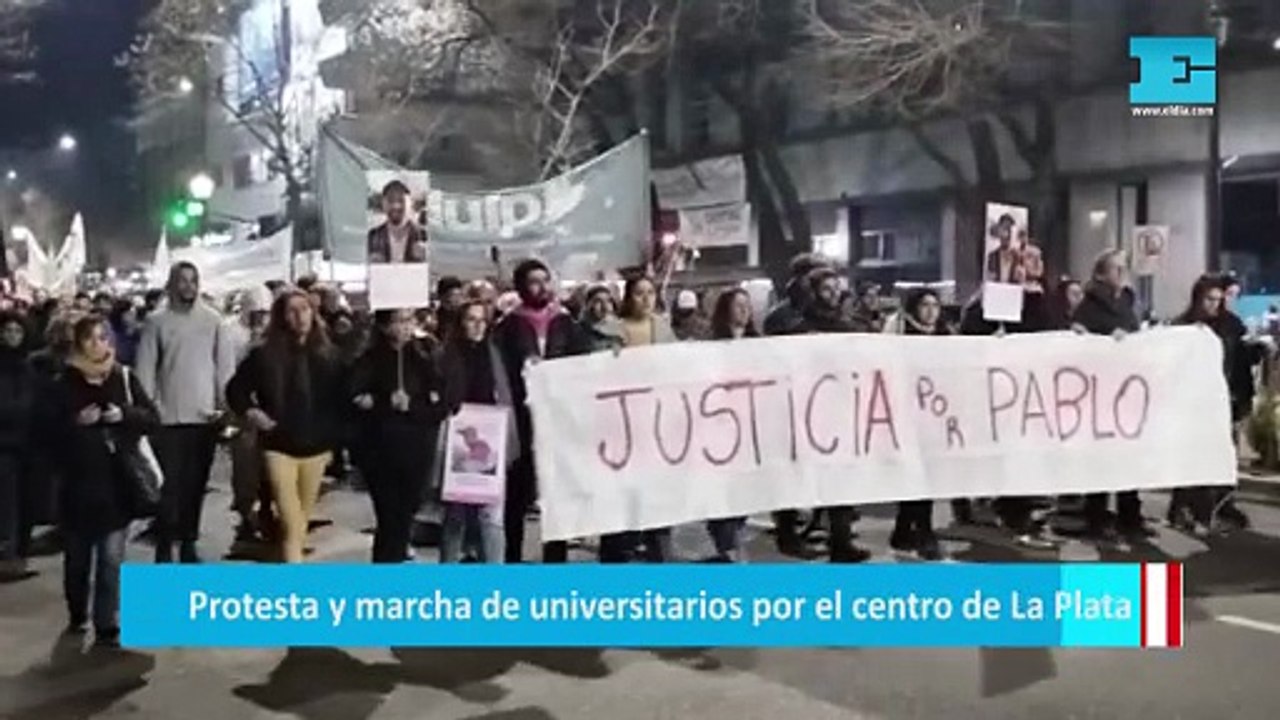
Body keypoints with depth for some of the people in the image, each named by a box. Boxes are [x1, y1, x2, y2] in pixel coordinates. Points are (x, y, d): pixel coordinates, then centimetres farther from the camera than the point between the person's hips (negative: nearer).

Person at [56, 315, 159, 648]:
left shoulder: (125, 378, 1)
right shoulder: (65, 382, 1)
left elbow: (152, 418, 1)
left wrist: (124, 415, -16)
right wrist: (77, 421, -17)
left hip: (117, 479, -1)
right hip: (78, 480, 1)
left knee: (111, 557, -4)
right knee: (77, 554, 14)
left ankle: (107, 626, 2)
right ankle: (77, 614, 35)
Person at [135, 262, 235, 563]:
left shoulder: (212, 319, 3)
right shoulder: (157, 321, -1)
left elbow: (225, 363, 3)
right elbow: (145, 368, -1)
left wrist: (227, 404, -3)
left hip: (205, 415, 2)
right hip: (169, 417, -2)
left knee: (196, 484, 10)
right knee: (169, 485, 0)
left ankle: (189, 545, 21)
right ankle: (164, 550, 9)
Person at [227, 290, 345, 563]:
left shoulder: (327, 355, 2)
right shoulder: (264, 355, -5)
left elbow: (339, 398, 9)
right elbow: (235, 389, 5)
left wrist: (332, 436, 2)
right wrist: (250, 412, -11)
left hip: (316, 446, 3)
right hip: (279, 446, -3)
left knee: (303, 522, 14)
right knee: (291, 524, -11)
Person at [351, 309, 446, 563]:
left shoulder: (424, 356, 5)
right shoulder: (370, 359, -4)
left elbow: (439, 406, -1)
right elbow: (356, 402, -14)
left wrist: (409, 405, -15)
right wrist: (390, 404, -20)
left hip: (417, 450, 3)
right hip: (382, 451, -3)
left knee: (404, 517, 10)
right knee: (390, 520, -1)